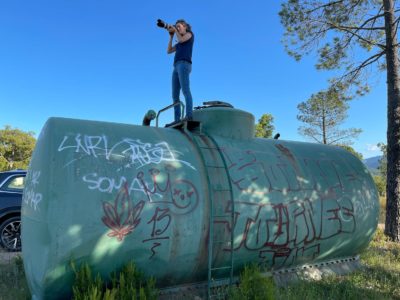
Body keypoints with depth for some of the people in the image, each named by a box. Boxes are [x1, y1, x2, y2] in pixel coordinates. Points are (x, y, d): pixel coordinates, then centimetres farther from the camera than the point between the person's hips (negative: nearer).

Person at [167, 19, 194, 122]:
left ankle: (189, 116, -33)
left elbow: (181, 40, -6)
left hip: (184, 64, -8)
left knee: (185, 90, -23)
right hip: (176, 67, 8)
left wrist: (175, 30, 11)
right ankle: (177, 120, -11)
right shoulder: (179, 42, 33)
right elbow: (169, 51, 26)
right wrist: (171, 36, 23)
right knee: (175, 95, -4)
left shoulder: (189, 34, 15)